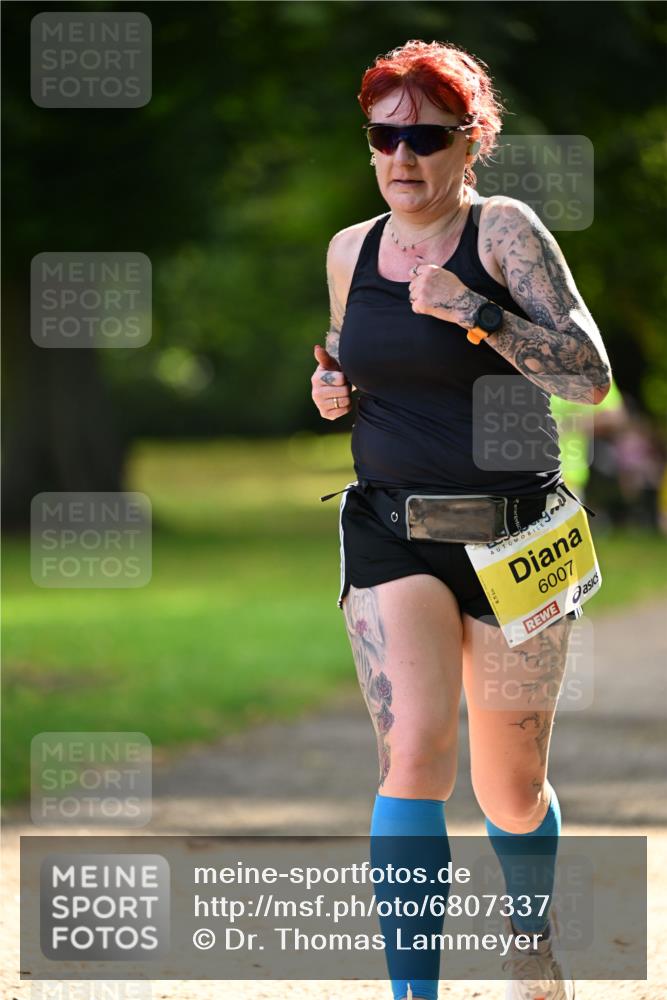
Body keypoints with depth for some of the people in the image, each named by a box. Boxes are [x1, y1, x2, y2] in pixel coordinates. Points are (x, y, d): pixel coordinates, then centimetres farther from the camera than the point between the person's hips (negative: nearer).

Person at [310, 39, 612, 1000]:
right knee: (413, 753, -21)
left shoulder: (503, 231, -7)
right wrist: (331, 384, 4)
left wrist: (474, 311, -24)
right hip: (391, 531, 2)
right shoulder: (350, 250, 7)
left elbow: (592, 376, -14)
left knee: (511, 791, 10)